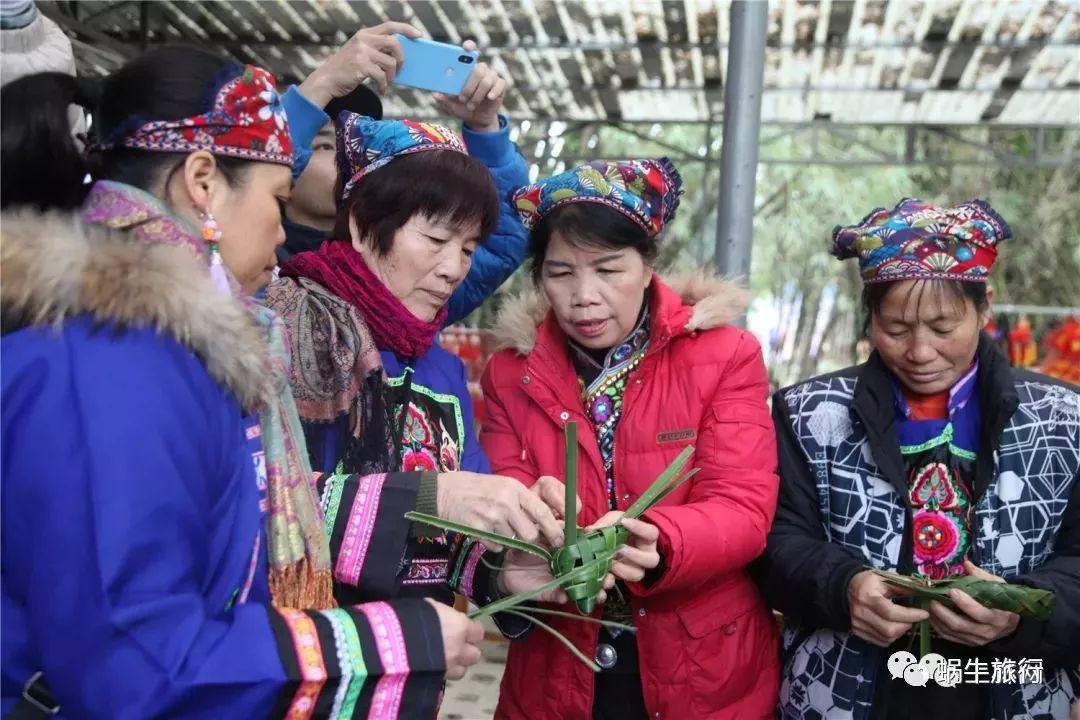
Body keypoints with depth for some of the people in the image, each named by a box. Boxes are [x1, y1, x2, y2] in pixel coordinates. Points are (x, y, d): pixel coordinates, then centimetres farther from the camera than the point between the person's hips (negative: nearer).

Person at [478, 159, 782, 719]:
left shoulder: (724, 356, -6)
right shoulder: (510, 373, 0)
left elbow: (743, 507, -14)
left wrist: (656, 543, -35)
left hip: (706, 674, -1)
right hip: (556, 673, 2)